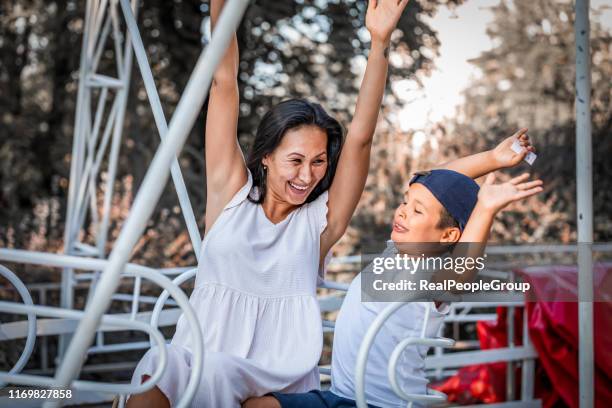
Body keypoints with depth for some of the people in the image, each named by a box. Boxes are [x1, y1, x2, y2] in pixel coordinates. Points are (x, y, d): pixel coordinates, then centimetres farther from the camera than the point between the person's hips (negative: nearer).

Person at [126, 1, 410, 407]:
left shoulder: (321, 220, 5)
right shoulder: (231, 191, 7)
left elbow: (360, 138, -6)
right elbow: (224, 84, 3)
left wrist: (380, 44, -15)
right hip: (201, 356, 1)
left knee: (214, 373, -31)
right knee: (159, 366, -31)